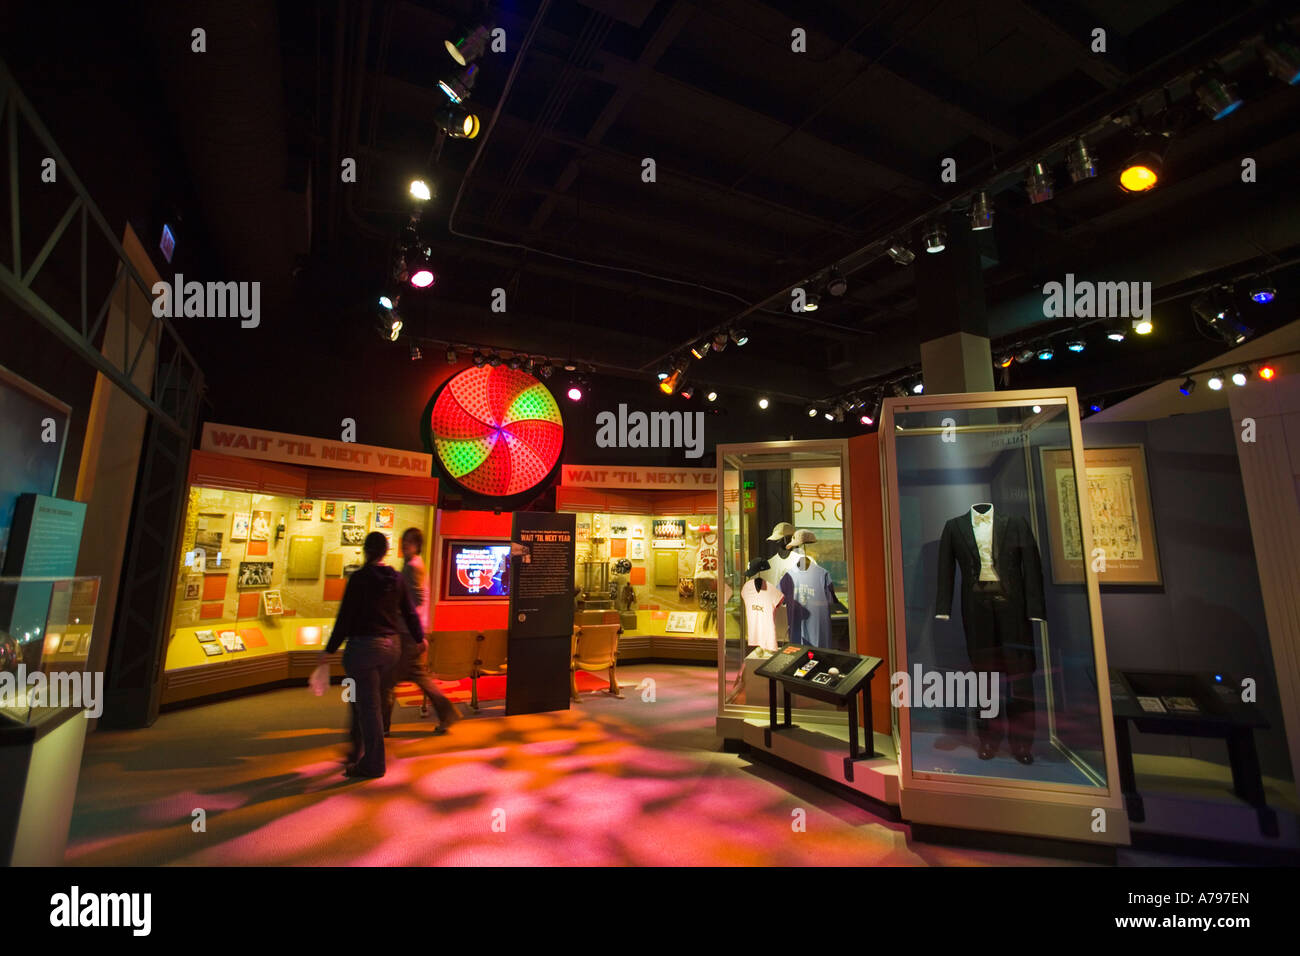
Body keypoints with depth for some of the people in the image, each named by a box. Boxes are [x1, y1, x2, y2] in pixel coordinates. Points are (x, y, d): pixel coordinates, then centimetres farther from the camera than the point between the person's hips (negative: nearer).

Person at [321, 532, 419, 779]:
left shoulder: (359, 579, -12)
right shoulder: (397, 579, 3)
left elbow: (345, 617, -11)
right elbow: (410, 613, 10)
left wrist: (330, 649, -2)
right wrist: (420, 638, 24)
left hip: (364, 647, -6)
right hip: (392, 646, 6)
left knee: (367, 705, 3)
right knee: (375, 701, 20)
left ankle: (373, 764, 10)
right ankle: (359, 753, 34)